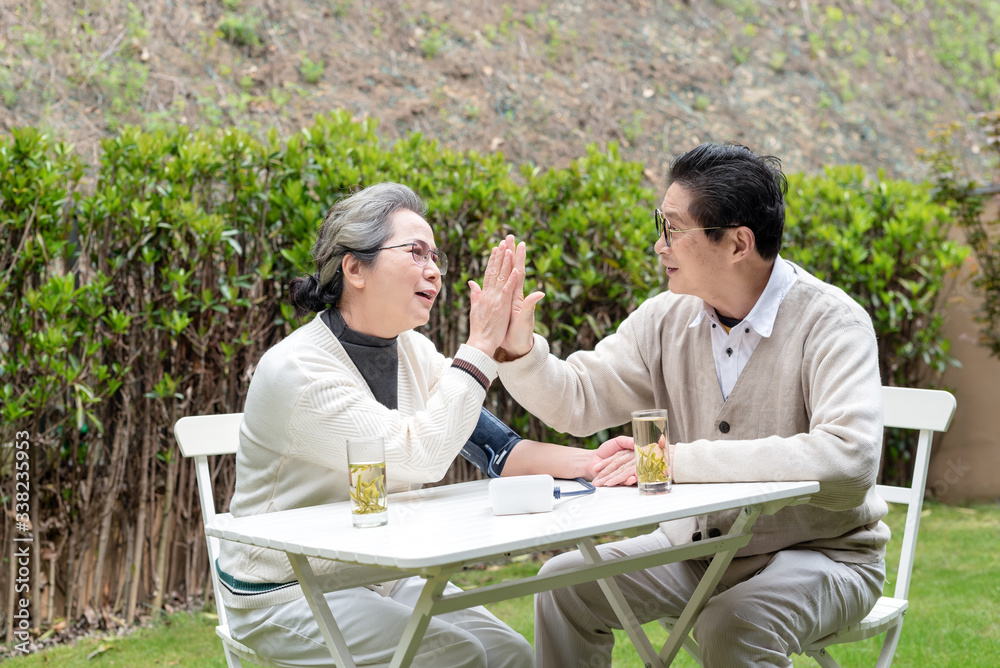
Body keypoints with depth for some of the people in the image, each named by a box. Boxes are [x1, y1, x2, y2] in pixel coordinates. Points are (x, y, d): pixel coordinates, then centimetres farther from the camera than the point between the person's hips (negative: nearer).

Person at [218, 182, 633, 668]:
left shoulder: (412, 351, 3)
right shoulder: (295, 371, -23)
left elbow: (490, 445, -4)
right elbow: (417, 456, -31)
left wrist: (585, 463, -21)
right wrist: (480, 348, -27)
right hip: (286, 593, -7)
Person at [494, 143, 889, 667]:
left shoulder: (831, 323, -19)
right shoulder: (667, 318, -2)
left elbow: (848, 458, -34)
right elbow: (580, 402, 4)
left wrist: (679, 459, -36)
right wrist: (519, 348, -18)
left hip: (819, 553, -5)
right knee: (565, 582, -8)